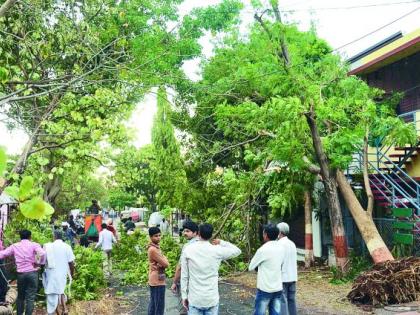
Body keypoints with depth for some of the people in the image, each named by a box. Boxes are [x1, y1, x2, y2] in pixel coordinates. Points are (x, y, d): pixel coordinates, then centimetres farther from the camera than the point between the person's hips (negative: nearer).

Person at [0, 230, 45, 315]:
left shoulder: (14, 246, 6)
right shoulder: (34, 245, -3)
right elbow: (42, 253, -21)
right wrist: (38, 263, -6)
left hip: (20, 274, 3)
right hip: (32, 273, -3)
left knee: (20, 296, 20)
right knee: (30, 298, 3)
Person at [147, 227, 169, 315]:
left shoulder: (155, 247, 10)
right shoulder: (153, 249, -22)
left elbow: (161, 262, 13)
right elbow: (166, 264, -20)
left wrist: (163, 260, -8)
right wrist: (165, 259, 0)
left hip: (154, 280, 10)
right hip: (158, 280, -10)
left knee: (153, 303, 17)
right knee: (159, 306, -4)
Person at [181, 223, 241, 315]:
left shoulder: (188, 250, -5)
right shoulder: (217, 250, -6)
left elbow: (184, 276, -1)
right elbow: (237, 251, 9)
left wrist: (184, 296, 7)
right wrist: (221, 243, 15)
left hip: (194, 299, 0)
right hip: (212, 299, 0)